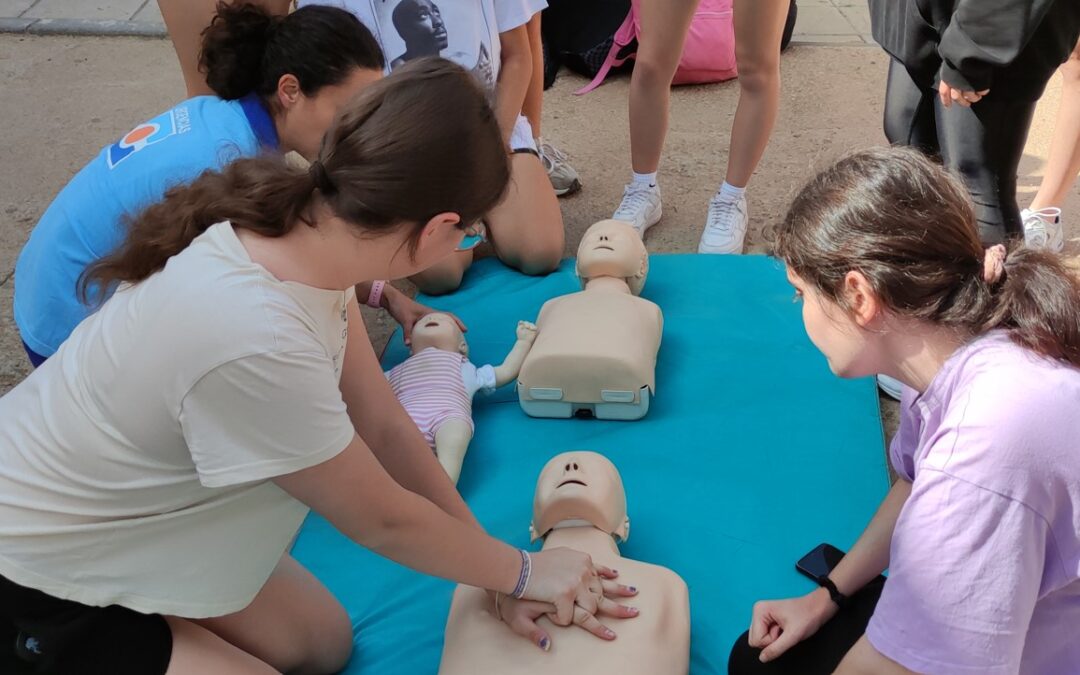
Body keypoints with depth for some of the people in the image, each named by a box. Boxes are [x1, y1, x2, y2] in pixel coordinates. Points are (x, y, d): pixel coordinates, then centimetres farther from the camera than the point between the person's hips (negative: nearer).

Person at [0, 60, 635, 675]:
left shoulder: (301, 223, -16)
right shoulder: (256, 343, -39)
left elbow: (384, 427, -5)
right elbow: (383, 520, -21)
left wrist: (495, 570, 0)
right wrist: (524, 571, -5)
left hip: (130, 513, 8)